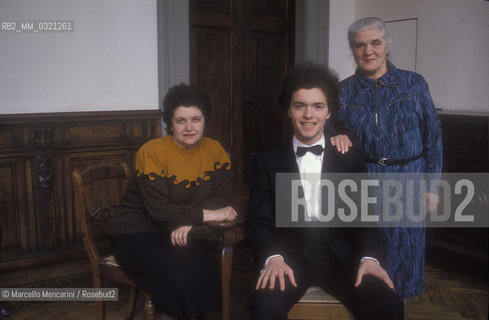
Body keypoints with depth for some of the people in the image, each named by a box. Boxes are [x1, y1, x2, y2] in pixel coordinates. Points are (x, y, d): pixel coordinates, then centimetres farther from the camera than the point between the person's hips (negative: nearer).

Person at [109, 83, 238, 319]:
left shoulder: (214, 150, 0)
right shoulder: (152, 152, -15)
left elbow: (222, 197, -7)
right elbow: (160, 210, -21)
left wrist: (188, 221, -23)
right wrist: (207, 214, -20)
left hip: (179, 236, 4)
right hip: (137, 234, -4)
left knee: (206, 271, -23)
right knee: (182, 274, -27)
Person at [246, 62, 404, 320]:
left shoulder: (351, 159, 9)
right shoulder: (267, 162, 6)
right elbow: (259, 222, 1)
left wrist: (368, 257, -13)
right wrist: (273, 258, -19)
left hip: (339, 259, 2)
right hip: (288, 259, -1)